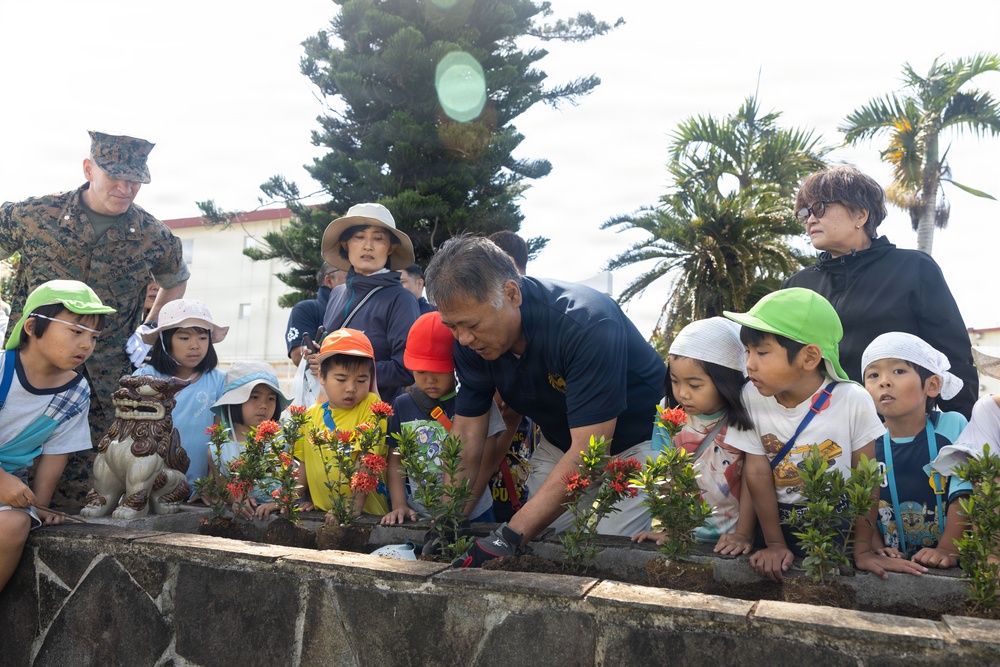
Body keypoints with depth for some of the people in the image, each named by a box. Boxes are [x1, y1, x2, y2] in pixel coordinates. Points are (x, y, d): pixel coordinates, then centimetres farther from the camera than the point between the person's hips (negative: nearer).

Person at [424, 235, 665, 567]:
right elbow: (467, 433, -9)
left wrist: (510, 537, -41)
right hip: (560, 446, 5)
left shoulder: (586, 324, -36)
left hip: (636, 442, -5)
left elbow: (588, 451, -37)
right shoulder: (471, 340, -16)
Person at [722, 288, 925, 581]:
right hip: (784, 531, 1)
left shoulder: (853, 401, -15)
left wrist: (863, 550, -6)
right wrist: (774, 544, -6)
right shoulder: (751, 398, -11)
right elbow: (758, 473, -8)